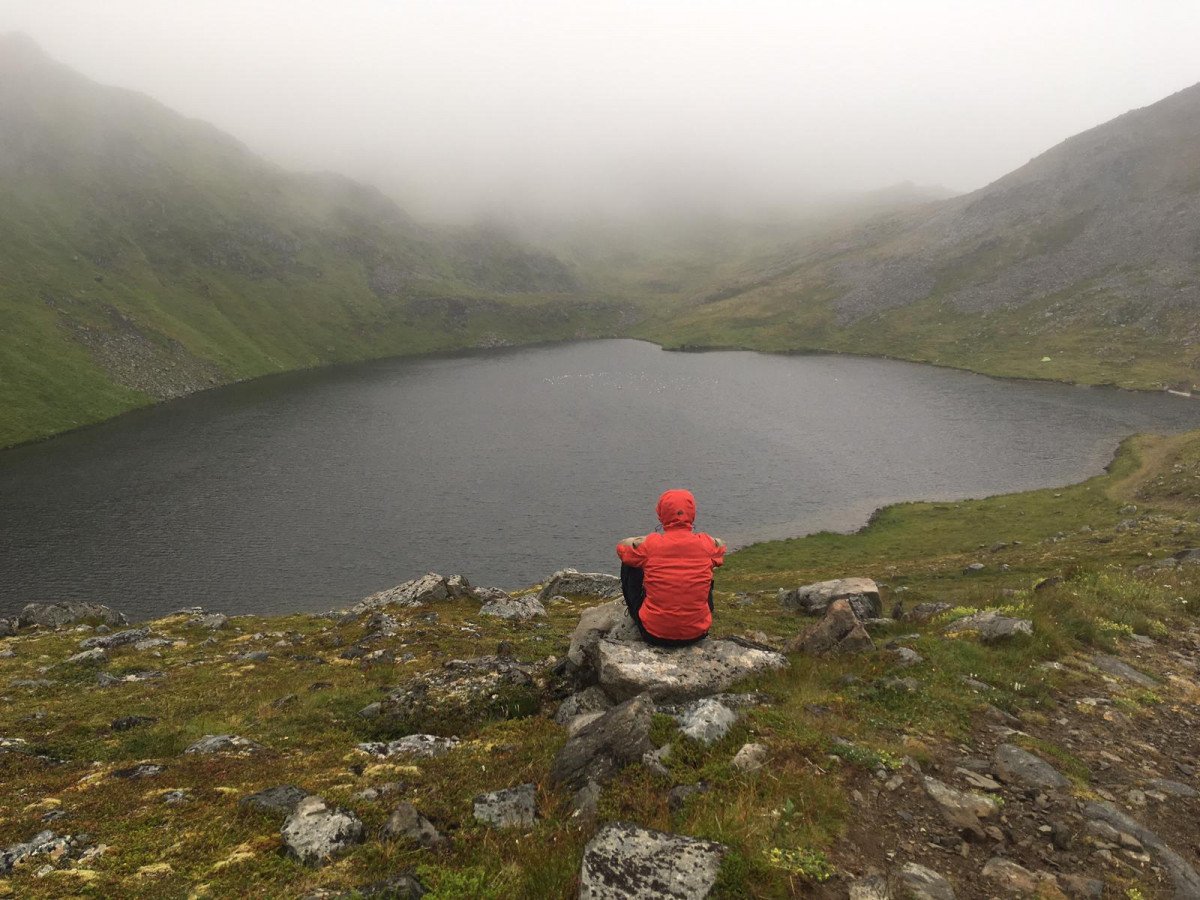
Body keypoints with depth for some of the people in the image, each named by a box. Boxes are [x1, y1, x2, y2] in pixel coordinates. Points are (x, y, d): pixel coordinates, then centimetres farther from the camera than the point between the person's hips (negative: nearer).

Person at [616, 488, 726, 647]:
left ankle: (636, 616, 38)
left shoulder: (649, 544, -14)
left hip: (654, 634, -2)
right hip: (697, 633, 2)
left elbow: (621, 547, 9)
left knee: (629, 567, 18)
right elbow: (721, 546, 18)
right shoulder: (706, 544, -9)